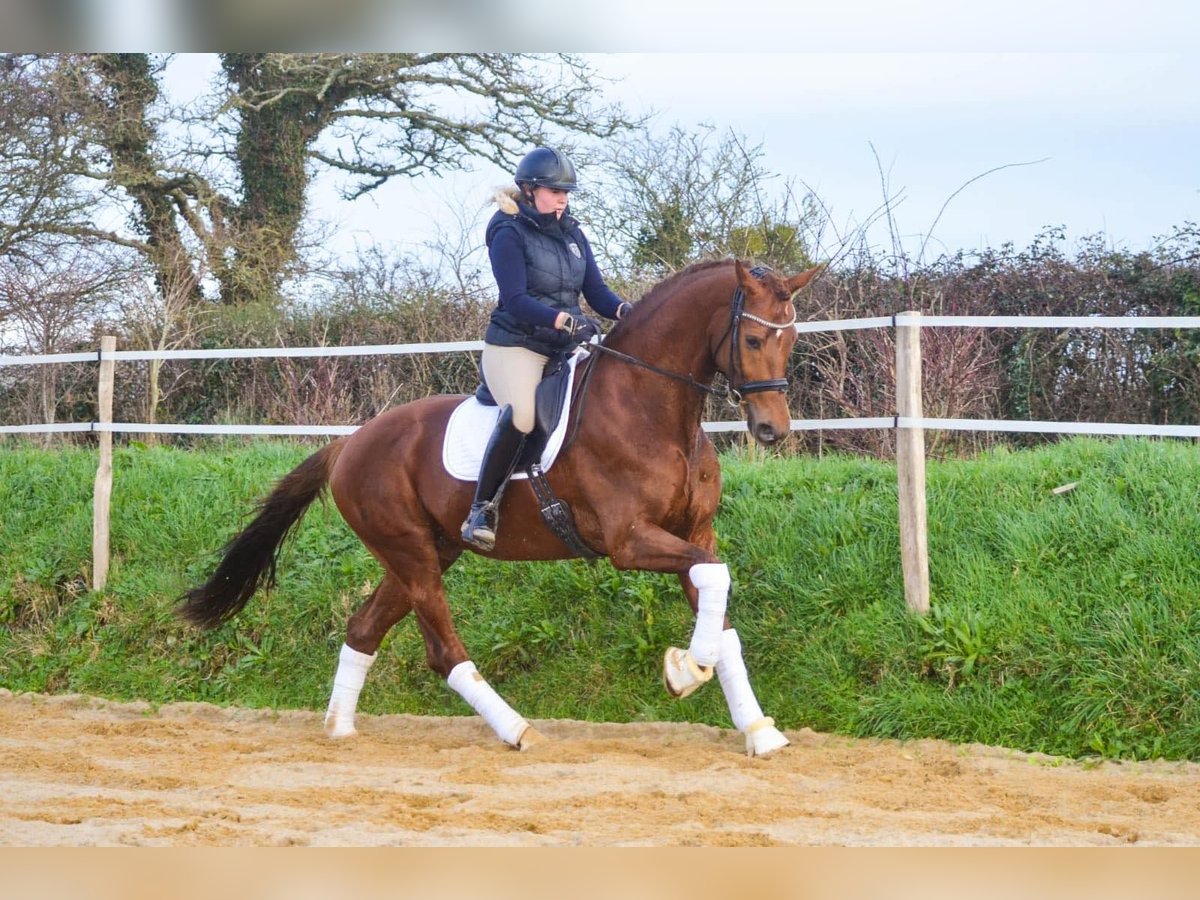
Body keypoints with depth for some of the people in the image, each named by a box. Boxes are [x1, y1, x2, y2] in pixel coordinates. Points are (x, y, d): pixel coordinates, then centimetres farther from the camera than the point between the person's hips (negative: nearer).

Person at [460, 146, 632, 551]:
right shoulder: (510, 235, -7)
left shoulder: (572, 234, 14)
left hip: (564, 349, 8)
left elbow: (596, 290, 10)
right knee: (521, 413, -34)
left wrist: (624, 311, -13)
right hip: (515, 346, -7)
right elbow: (516, 300, -17)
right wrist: (566, 320, -32)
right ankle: (481, 510, -25)